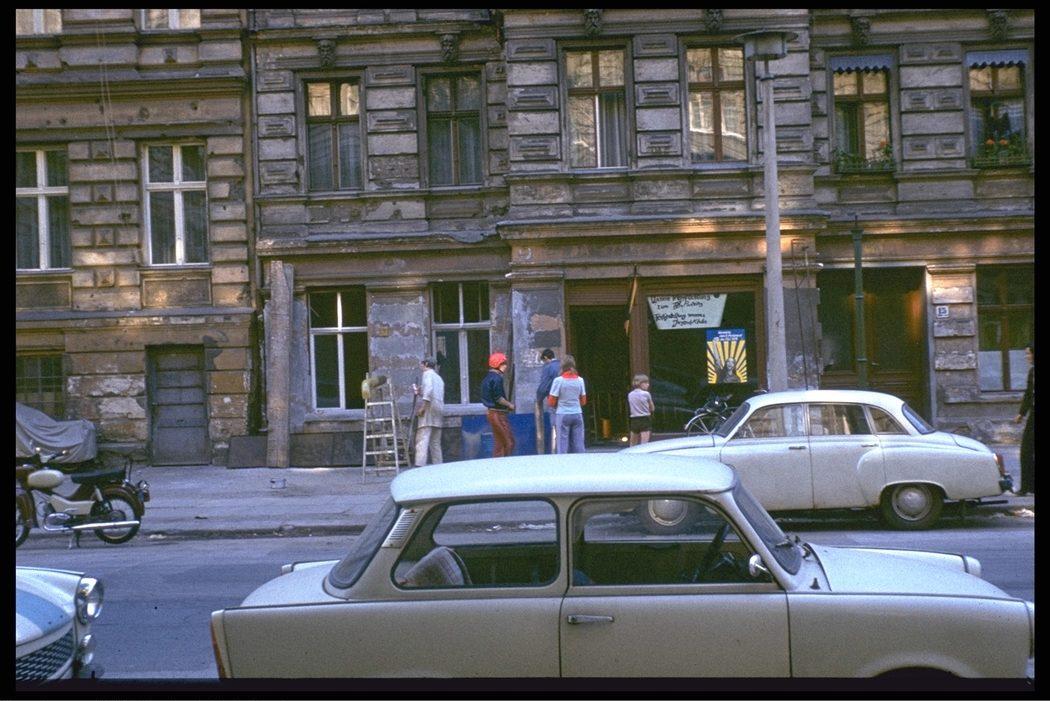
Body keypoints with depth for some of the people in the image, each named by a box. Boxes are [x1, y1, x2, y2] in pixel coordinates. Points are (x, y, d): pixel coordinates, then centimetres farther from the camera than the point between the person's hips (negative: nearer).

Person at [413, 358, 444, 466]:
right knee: (435, 441, 10)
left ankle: (420, 464, -29)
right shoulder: (439, 378, 27)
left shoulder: (427, 373, 1)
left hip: (429, 408, -9)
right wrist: (420, 392, 28)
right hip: (439, 409, 9)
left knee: (422, 437, -17)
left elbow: (428, 389, -15)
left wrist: (422, 407, -19)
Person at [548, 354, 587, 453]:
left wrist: (548, 398, 14)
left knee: (562, 445, 0)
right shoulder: (580, 380, 5)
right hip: (577, 414, 3)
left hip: (562, 415, -3)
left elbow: (551, 402, -6)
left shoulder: (558, 380, -7)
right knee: (578, 444, 7)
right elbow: (583, 401, 11)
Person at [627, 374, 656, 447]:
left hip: (634, 420, 5)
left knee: (633, 446, 12)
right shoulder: (646, 394, -6)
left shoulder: (630, 394, 7)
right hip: (645, 420, -5)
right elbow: (652, 408, 3)